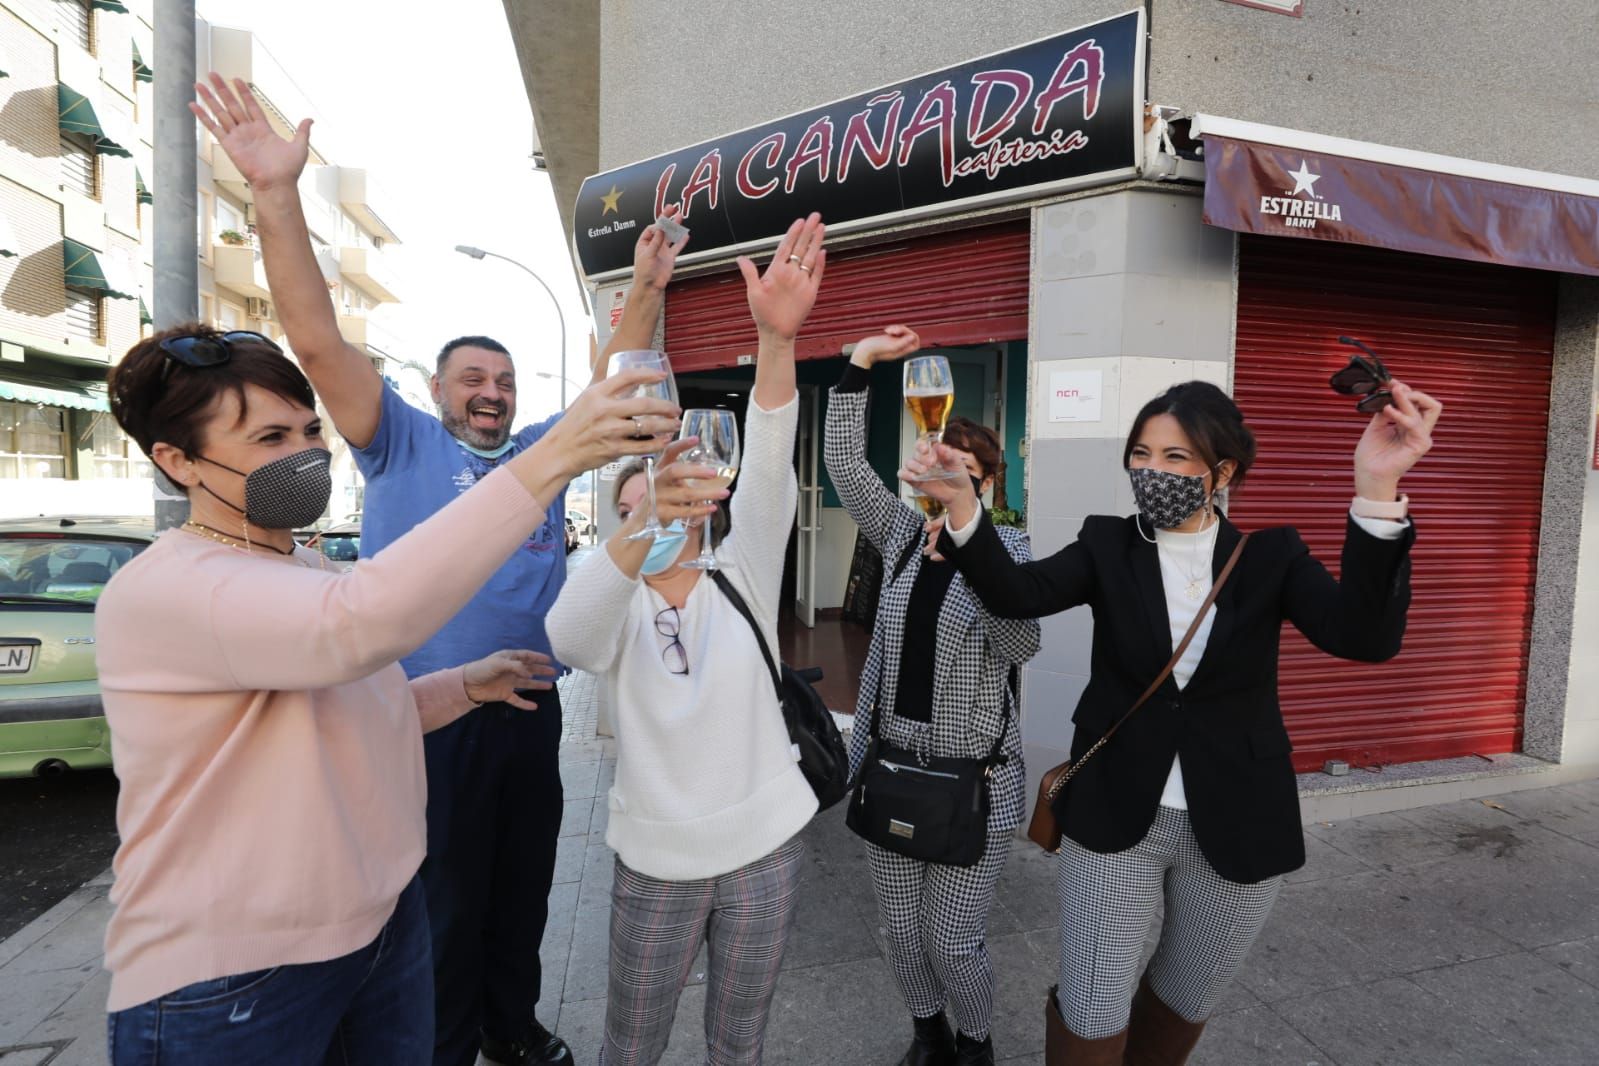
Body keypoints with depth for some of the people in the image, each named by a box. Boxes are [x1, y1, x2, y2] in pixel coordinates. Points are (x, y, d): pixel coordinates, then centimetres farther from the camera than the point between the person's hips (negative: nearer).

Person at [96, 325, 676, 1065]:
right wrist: (550, 458, -43)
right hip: (227, 982, -7)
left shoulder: (310, 571, 7)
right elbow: (364, 620, -40)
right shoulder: (158, 590, -22)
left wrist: (464, 684, 1)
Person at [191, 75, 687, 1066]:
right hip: (429, 716, -4)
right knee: (445, 898, 11)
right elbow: (320, 343, -13)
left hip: (531, 708, 5)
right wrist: (278, 196, -22)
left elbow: (610, 383, 8)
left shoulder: (540, 450, 8)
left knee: (524, 883, 19)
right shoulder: (403, 444, -3)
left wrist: (647, 289, -3)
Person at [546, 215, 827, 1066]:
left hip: (765, 844, 1)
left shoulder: (743, 576, -3)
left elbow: (767, 471, -19)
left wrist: (775, 336, -33)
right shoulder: (617, 608, -5)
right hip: (656, 859, 0)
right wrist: (642, 527, -46)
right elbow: (567, 639, -29)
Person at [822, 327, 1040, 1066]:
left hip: (972, 773, -4)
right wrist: (859, 366, -12)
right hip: (891, 761, 4)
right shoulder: (901, 534, 2)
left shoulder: (1010, 549, -8)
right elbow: (844, 463, -5)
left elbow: (1022, 646, -24)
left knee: (953, 942, 5)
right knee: (901, 931, 16)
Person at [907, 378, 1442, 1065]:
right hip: (1114, 818, -1)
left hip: (1235, 827, 1)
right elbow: (1016, 592, -18)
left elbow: (1365, 637, -20)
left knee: (1185, 1004, 23)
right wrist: (960, 502, -37)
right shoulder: (1107, 546, -3)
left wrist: (1377, 488, -35)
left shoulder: (1270, 556, -3)